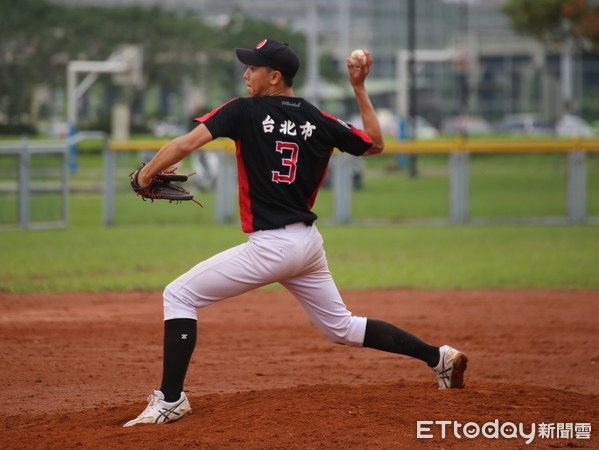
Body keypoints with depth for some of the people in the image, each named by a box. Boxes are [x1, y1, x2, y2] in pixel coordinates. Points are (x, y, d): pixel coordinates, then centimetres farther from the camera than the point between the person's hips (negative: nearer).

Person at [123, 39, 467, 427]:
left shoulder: (245, 111, -8)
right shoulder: (318, 120, 6)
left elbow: (185, 144, -16)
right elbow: (375, 144, 19)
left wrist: (146, 175, -2)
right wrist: (360, 89, 20)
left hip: (271, 245, -7)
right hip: (309, 242, 7)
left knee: (179, 296, -1)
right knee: (342, 327, 23)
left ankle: (170, 399, -9)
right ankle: (439, 357, 21)